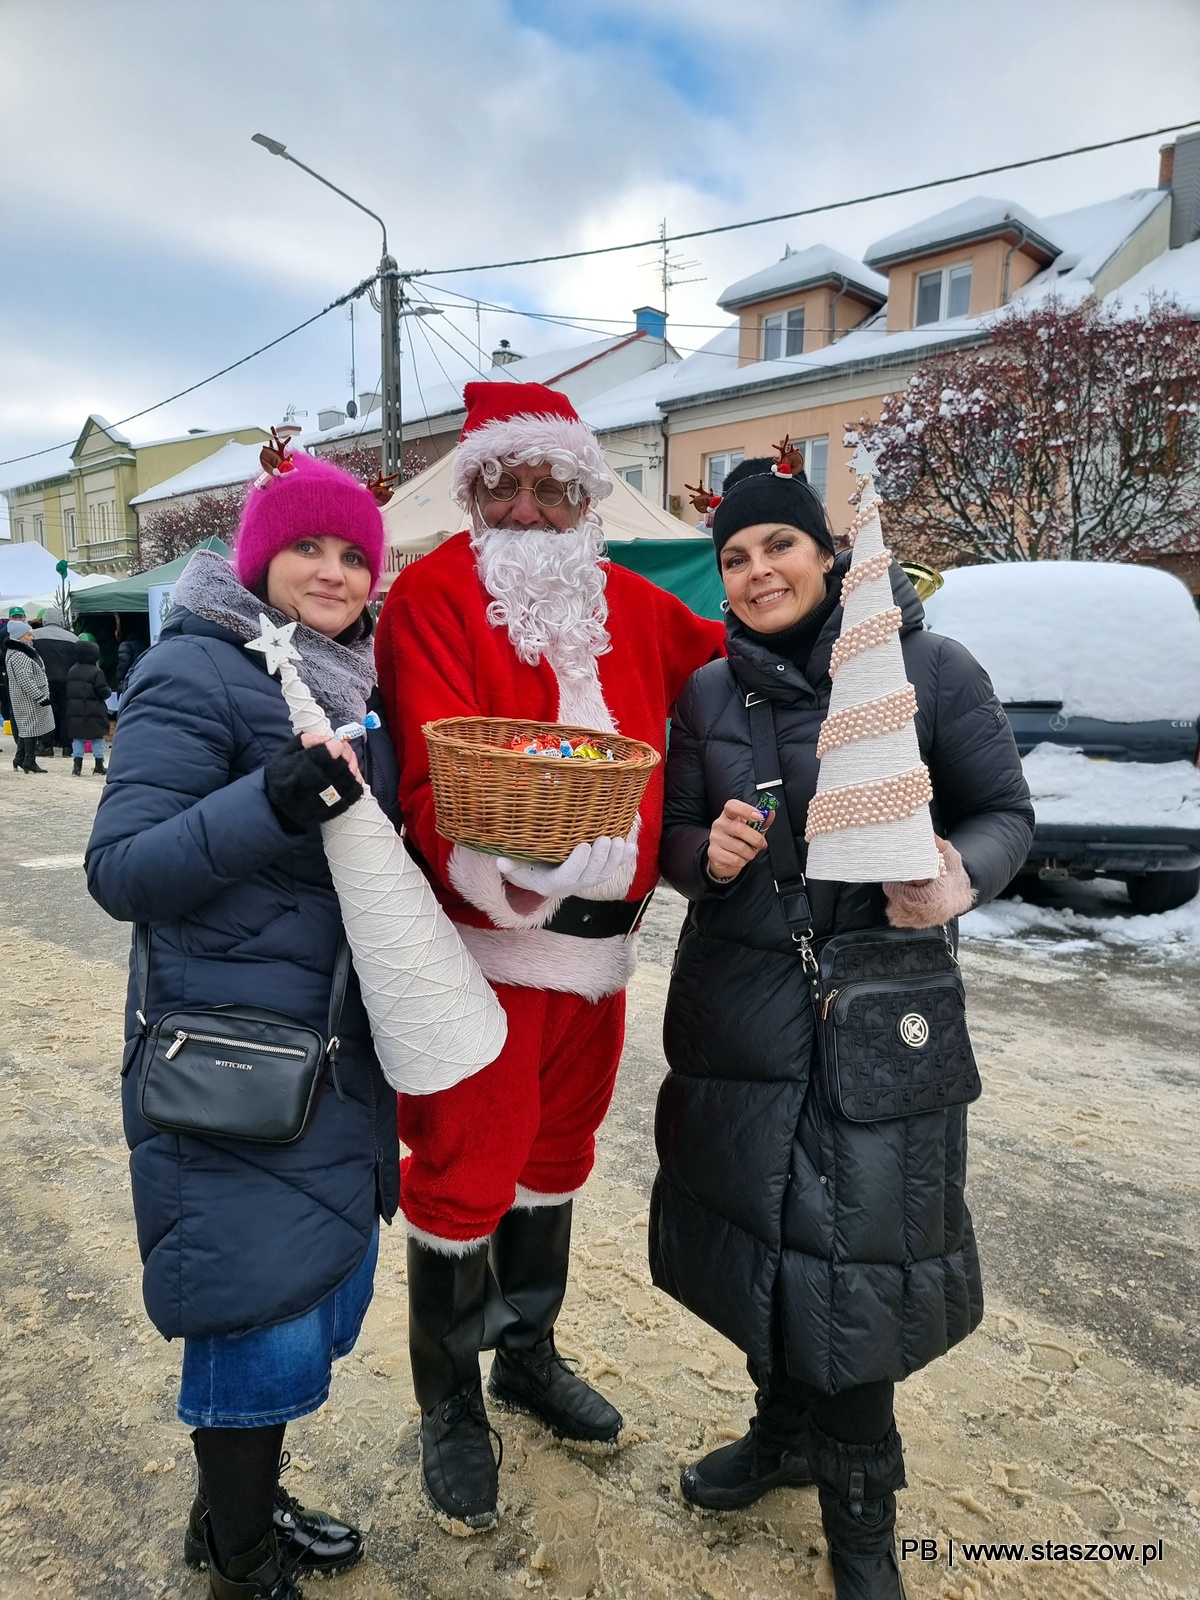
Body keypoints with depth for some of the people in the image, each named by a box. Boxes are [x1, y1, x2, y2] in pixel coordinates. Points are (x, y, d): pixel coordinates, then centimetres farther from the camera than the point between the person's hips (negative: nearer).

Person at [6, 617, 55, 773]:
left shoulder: (25, 651, 13)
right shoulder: (19, 656, -21)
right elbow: (26, 681, -25)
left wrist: (43, 695, 21)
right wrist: (41, 697, -22)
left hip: (28, 699, 11)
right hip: (28, 700, -11)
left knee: (24, 727, 15)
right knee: (32, 727, -5)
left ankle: (20, 759, 22)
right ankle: (29, 761, 0)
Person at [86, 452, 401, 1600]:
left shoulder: (355, 681, 10)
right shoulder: (197, 672, -12)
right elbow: (121, 871, -18)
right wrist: (273, 799, -30)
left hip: (341, 1047, 8)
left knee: (331, 1288, 18)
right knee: (267, 1318, 3)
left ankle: (244, 1507, 44)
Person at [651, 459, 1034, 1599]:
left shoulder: (929, 669, -5)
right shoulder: (708, 694, 4)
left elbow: (1005, 811, -1)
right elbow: (672, 834, 7)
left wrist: (963, 873, -22)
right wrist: (707, 852, -15)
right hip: (736, 999, 4)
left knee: (850, 1245, 3)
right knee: (760, 1219, 15)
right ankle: (786, 1430, 42)